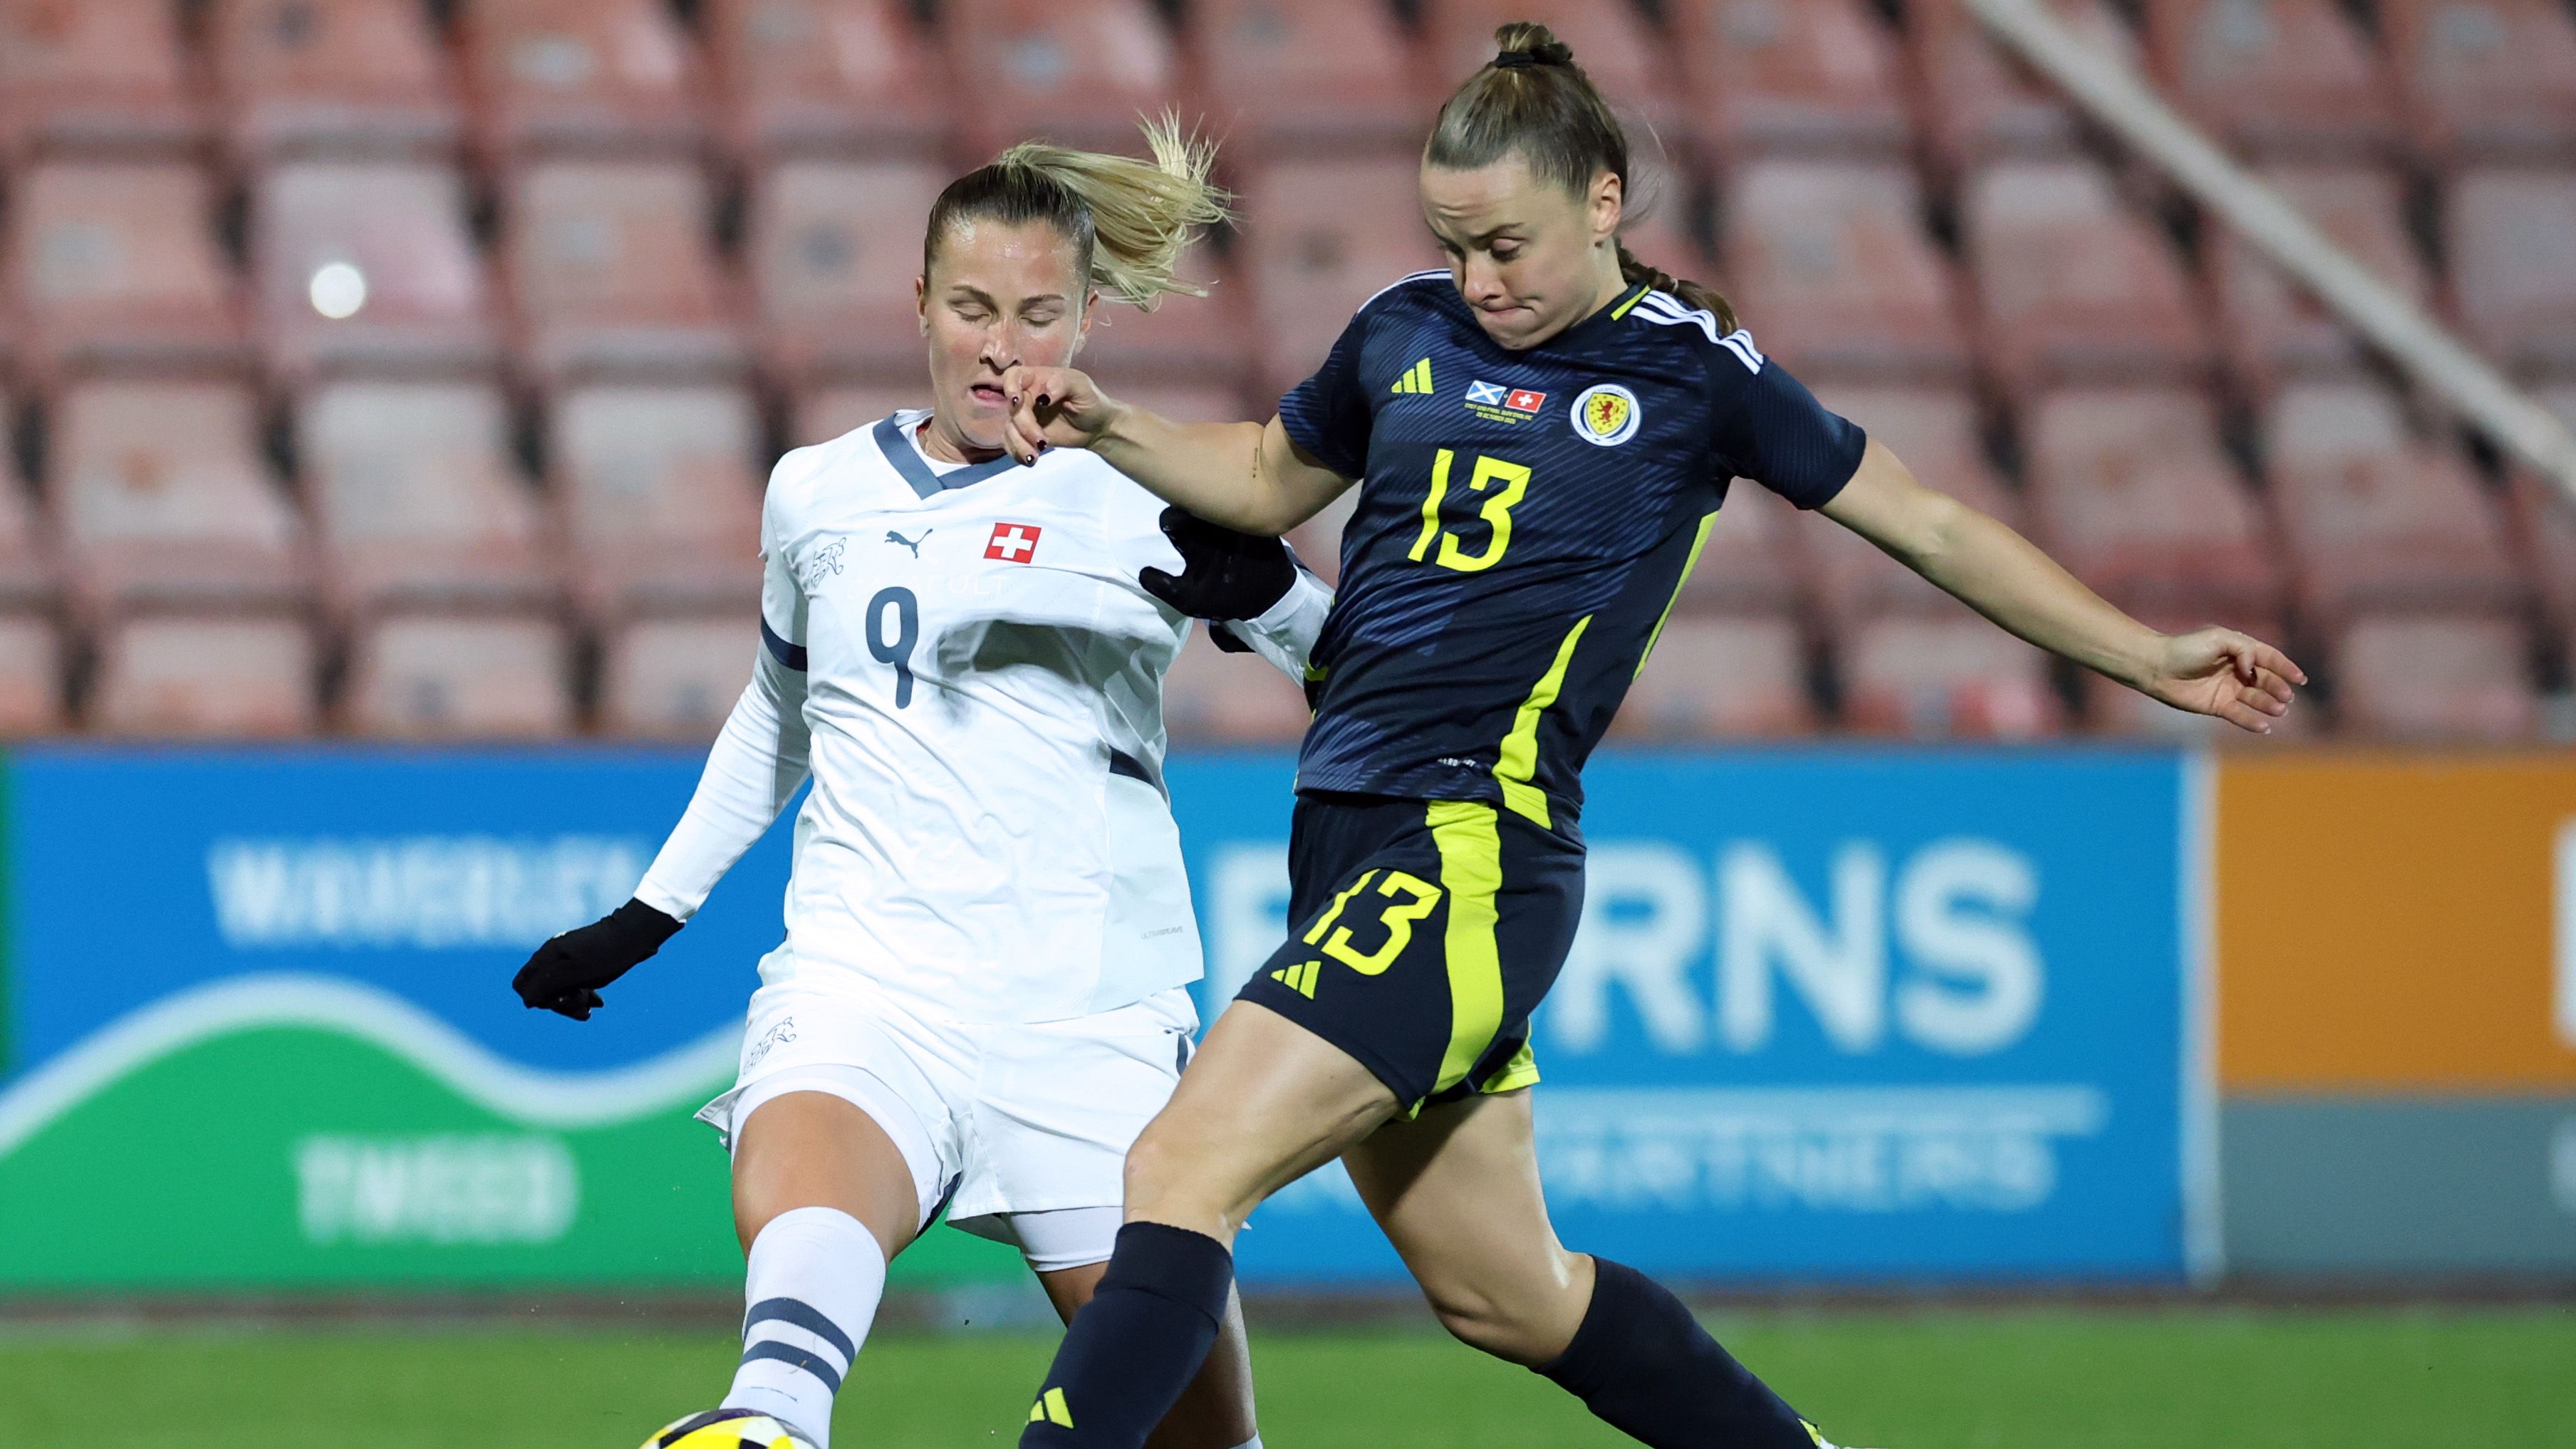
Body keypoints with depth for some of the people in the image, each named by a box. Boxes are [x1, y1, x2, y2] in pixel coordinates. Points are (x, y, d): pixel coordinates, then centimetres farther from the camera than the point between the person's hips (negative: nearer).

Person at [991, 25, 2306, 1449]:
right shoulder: (1405, 331, 12)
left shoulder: (1690, 368, 0)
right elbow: (1270, 477, 31)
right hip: (1342, 843, 6)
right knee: (1503, 1296, 13)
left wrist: (2149, 658, 8)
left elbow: (1929, 528, 9)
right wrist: (1106, 427, 13)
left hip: (1476, 848, -6)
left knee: (1182, 1168, -20)